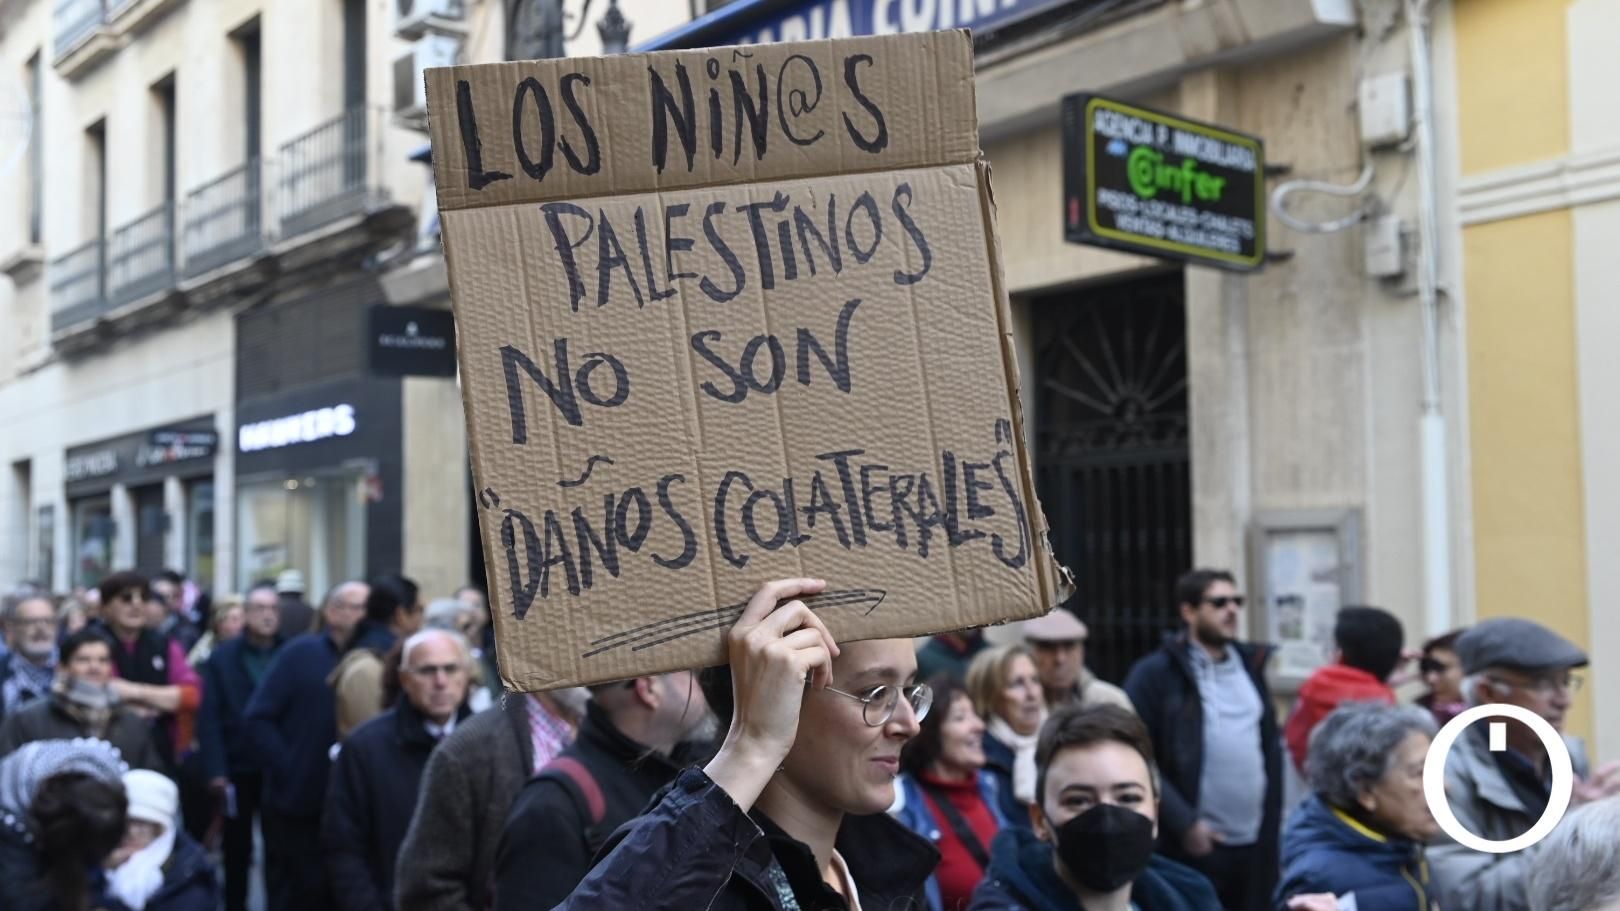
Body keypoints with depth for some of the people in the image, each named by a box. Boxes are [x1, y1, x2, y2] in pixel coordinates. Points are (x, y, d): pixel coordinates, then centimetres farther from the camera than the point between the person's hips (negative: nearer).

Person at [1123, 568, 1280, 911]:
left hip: (1256, 843, 5)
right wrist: (1183, 823, -14)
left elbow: (1271, 745, 18)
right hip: (1196, 846, -5)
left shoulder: (1250, 664, 14)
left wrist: (1274, 813, 9)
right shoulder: (1155, 674, -5)